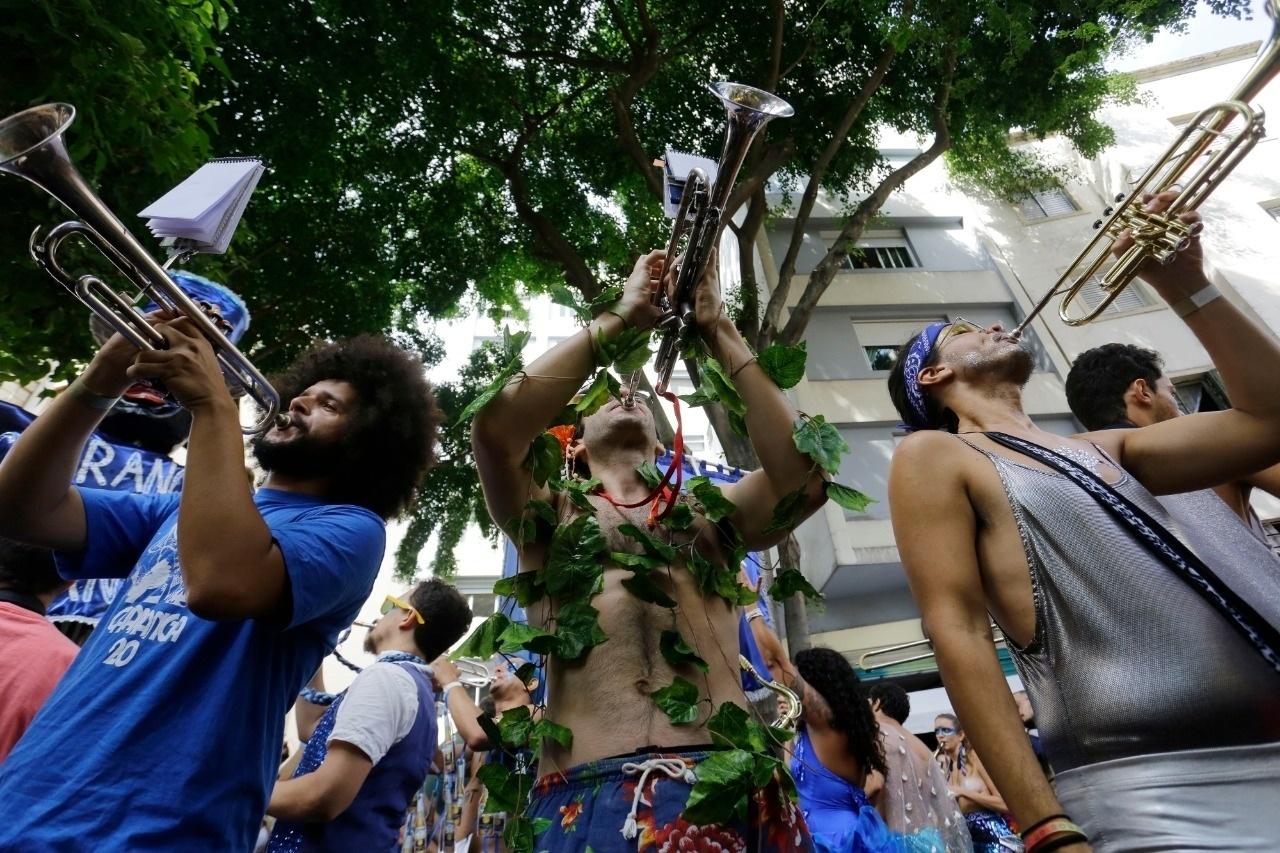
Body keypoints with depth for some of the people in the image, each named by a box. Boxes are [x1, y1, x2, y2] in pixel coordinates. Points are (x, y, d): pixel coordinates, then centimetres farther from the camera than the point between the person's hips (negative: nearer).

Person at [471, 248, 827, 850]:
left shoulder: (708, 513, 15)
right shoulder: (549, 513, 11)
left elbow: (804, 471, -2)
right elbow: (494, 427, -8)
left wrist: (717, 331, 2)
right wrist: (621, 317, -1)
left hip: (732, 787, 2)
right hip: (587, 794, -1)